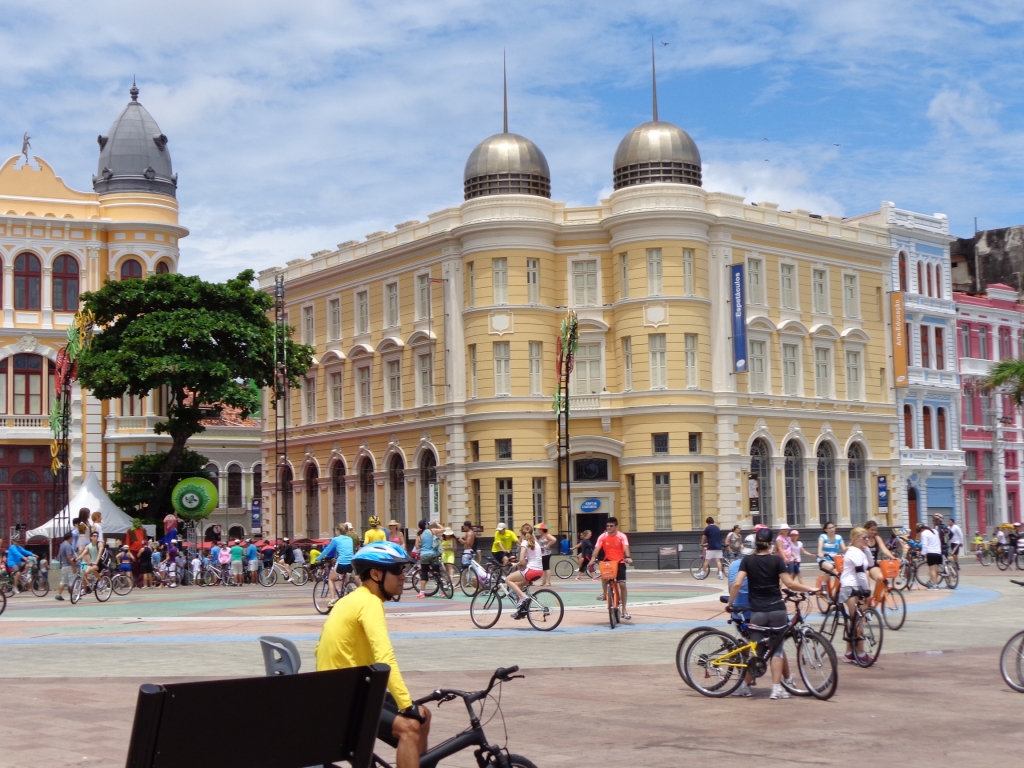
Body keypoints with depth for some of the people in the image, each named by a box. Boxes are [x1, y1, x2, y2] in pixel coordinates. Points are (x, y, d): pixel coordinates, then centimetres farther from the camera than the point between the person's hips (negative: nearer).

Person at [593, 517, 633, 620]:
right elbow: (597, 548, -19)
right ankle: (604, 593, 0)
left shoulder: (622, 536, -11)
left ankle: (624, 610, 3)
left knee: (622, 584, -9)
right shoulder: (603, 537, -8)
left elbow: (625, 547, -27)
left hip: (619, 562, -1)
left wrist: (628, 557, -45)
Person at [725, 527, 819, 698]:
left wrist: (730, 603, 1)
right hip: (777, 610, -1)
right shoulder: (777, 560, -3)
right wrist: (809, 589, 1)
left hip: (757, 612, 1)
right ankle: (777, 688, 0)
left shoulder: (747, 560, 0)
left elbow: (737, 584, -10)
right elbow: (789, 583, -9)